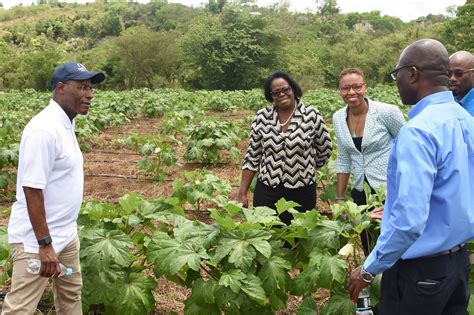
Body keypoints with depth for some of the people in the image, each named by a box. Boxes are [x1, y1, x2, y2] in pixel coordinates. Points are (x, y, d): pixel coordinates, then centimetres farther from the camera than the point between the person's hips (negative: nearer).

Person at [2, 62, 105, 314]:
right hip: (36, 239, -10)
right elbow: (32, 189, -24)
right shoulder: (44, 129, -22)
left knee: (71, 295, 20)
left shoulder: (64, 124, 7)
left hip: (65, 234, 10)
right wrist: (45, 244, -23)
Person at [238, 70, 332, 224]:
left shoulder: (312, 115, -7)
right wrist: (243, 193, 0)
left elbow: (325, 148, 7)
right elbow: (252, 157, 3)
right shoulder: (261, 117, -2)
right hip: (267, 191, 1)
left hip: (302, 192, -1)